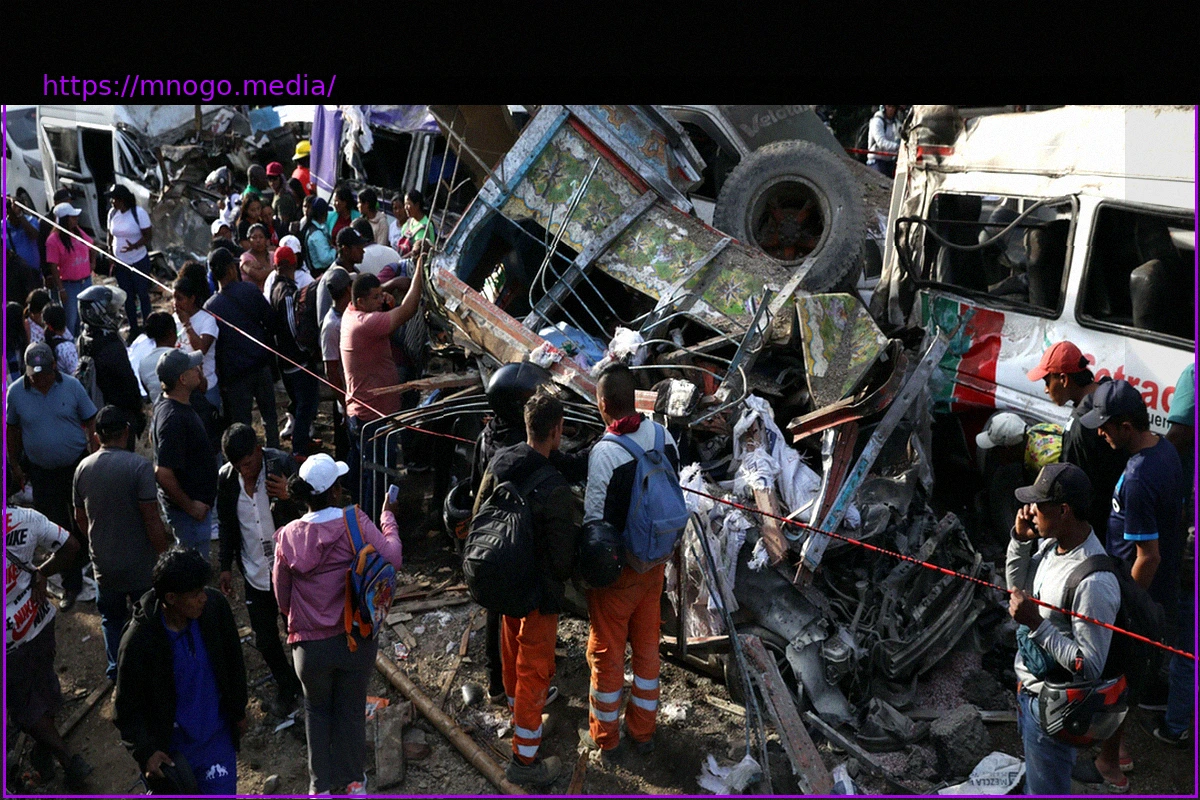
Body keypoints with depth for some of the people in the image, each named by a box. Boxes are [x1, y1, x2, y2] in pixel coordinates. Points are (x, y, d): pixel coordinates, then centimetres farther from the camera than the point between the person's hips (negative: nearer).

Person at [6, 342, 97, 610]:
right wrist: (14, 464, 10)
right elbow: (12, 430, 7)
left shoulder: (71, 386, -9)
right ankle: (71, 585, 21)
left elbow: (90, 421, -2)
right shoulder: (15, 392, -7)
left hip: (78, 466, -1)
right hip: (42, 472, 1)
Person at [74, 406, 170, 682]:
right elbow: (151, 519, -21)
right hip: (140, 565, -4)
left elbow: (80, 519, 8)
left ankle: (116, 671, 34)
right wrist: (164, 554, -8)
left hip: (103, 563, 4)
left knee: (112, 618, 23)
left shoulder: (83, 468, -4)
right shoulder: (139, 466, -21)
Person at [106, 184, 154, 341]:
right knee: (128, 297, 12)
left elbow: (147, 236, -13)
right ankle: (134, 329, 23)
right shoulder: (112, 213, 2)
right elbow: (110, 236, 10)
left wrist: (134, 246, -31)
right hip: (120, 263, 5)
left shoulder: (139, 213, -14)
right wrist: (110, 257, 6)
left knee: (143, 295, 3)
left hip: (139, 262, -5)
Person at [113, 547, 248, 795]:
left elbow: (233, 660, 3)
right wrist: (145, 751, -22)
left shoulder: (214, 606, -15)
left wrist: (238, 710, 11)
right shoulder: (138, 642, -25)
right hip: (169, 749, -3)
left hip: (217, 736, 3)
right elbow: (126, 708, -12)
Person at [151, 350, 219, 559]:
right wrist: (190, 506, -21)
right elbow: (163, 474, -32)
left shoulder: (164, 403, 1)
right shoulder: (175, 419, -31)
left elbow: (153, 437, 20)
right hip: (189, 507, -10)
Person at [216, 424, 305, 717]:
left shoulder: (283, 465, -19)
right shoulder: (226, 478, -8)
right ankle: (287, 687, 38)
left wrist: (289, 495, -35)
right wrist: (226, 567, 10)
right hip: (255, 573, 3)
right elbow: (227, 526, 7)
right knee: (265, 640, 14)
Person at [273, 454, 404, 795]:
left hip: (310, 645, 1)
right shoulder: (355, 522, -17)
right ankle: (354, 781, 36)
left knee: (317, 710, 24)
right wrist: (389, 519, -1)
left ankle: (320, 785, 34)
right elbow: (393, 559, -16)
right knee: (351, 710, 19)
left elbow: (282, 598, 1)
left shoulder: (288, 536, -8)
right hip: (355, 640, -1)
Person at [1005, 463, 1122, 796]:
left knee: (1046, 788, 13)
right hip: (1029, 688, 8)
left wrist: (1036, 623, -32)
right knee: (1034, 778, 30)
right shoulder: (1049, 543, -7)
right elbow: (1017, 587, 10)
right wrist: (1020, 540, -5)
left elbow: (1090, 667, -28)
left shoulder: (1094, 583, -33)